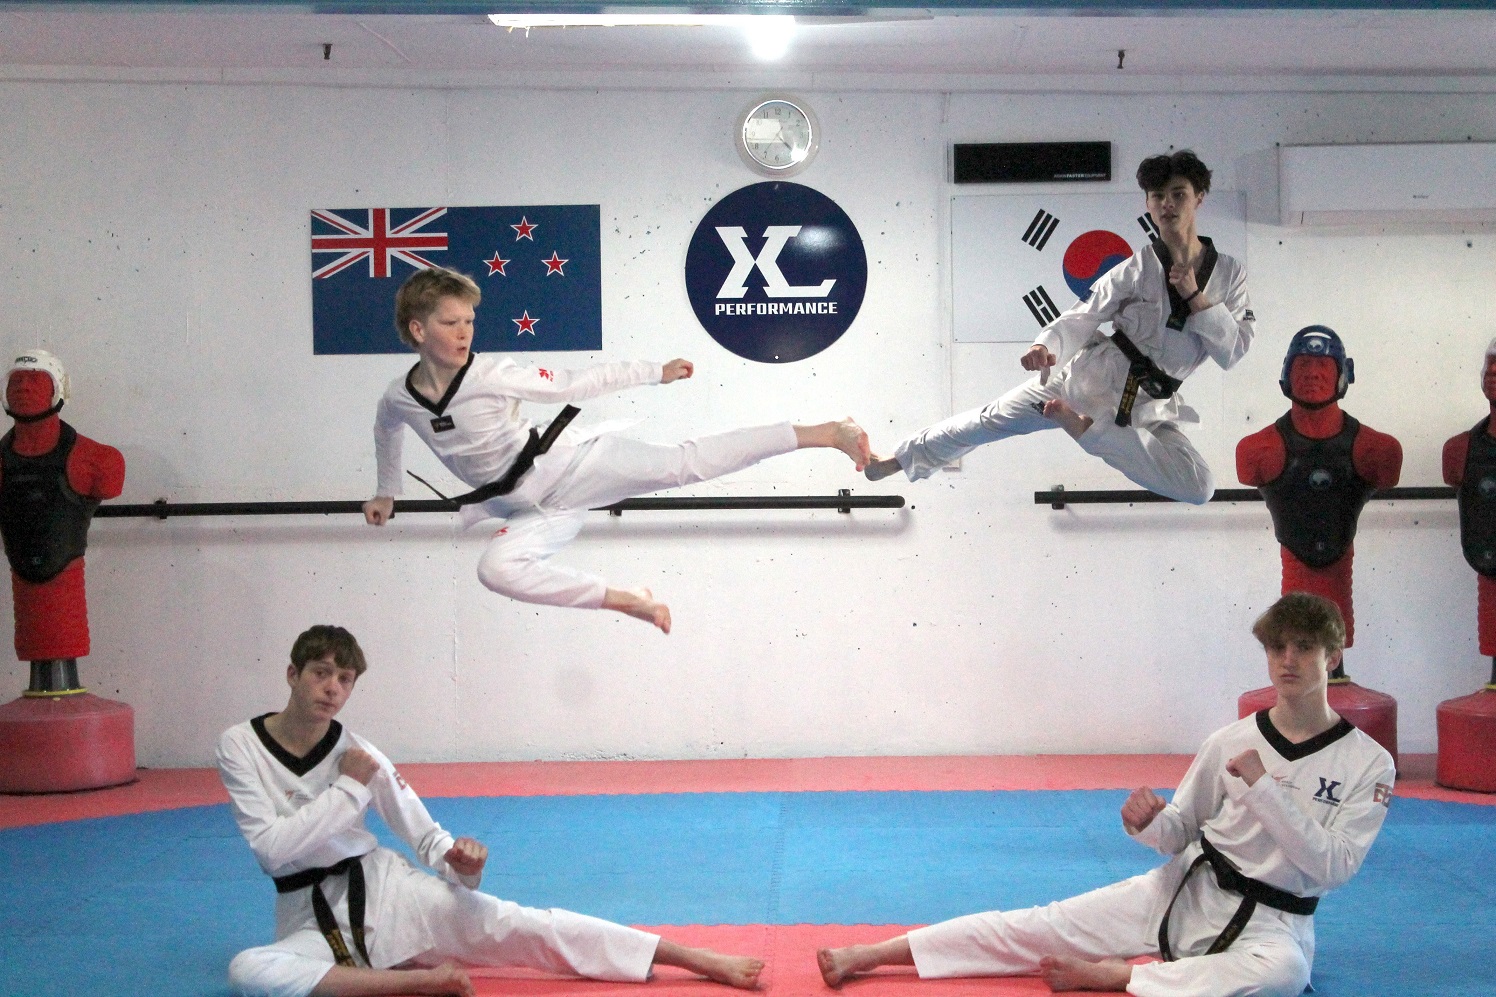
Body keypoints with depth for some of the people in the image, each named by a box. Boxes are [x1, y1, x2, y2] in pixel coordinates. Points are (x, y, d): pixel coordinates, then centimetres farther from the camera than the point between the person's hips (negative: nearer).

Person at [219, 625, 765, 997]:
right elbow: (272, 849, -20)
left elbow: (427, 835, -1)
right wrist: (348, 788, -18)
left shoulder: (357, 752, -5)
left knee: (521, 926, -16)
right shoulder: (240, 746, -9)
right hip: (310, 920, 0)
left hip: (383, 891, 0)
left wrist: (460, 863, -23)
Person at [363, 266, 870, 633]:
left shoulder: (489, 375, -15)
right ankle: (625, 600, -14)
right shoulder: (399, 399, -3)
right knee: (495, 568, -25)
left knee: (681, 463, -19)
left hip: (568, 469, -4)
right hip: (530, 510, 4)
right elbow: (386, 429, 22)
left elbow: (572, 383, -10)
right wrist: (387, 493, 30)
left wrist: (656, 372, -7)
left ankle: (825, 433, -19)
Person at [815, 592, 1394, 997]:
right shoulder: (1232, 742, -1)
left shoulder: (1367, 764, -9)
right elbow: (1180, 833, 8)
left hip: (1272, 920, -3)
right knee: (1051, 926, -9)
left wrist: (1263, 787, -22)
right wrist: (1149, 823, -17)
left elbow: (1331, 866, -17)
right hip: (1189, 890, 3)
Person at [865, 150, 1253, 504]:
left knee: (1200, 488, -19)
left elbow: (1233, 352, -3)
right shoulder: (1137, 268, -3)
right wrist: (1045, 347, -27)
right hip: (1093, 377, -1)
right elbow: (1080, 318, -6)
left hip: (1147, 406, 2)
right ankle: (900, 460, 22)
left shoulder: (1229, 274, 0)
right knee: (993, 420, 1)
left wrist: (1195, 298, -16)